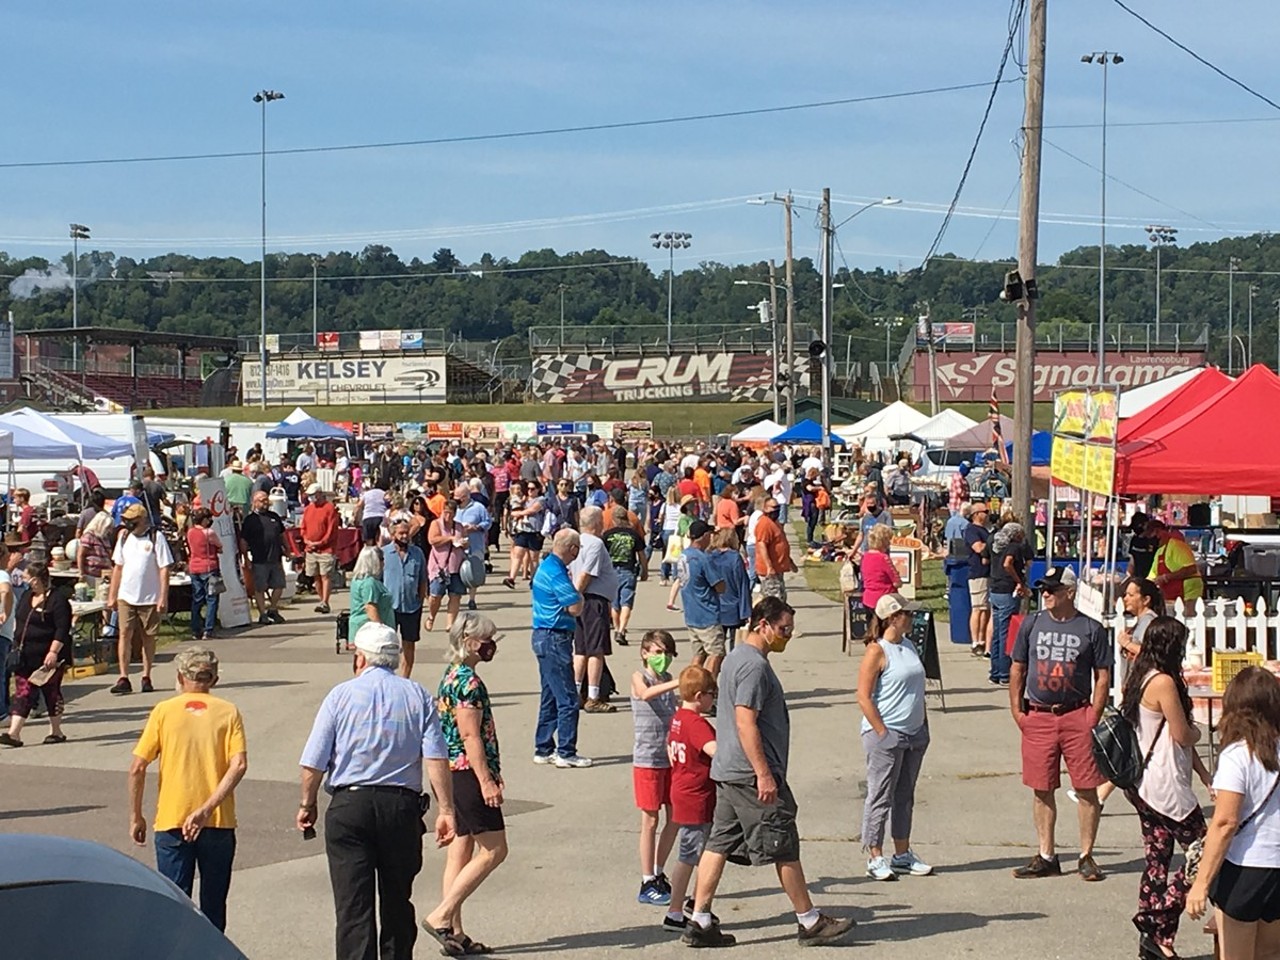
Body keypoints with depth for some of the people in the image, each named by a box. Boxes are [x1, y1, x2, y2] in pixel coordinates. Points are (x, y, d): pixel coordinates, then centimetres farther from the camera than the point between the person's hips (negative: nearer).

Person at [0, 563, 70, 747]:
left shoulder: (57, 599, -12)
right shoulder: (26, 596, 13)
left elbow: (62, 630, -17)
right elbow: (17, 621, 23)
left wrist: (53, 652, -23)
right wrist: (16, 644, 19)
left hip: (48, 657, -7)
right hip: (26, 657, 7)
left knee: (51, 691, 4)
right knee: (22, 692, 0)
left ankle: (56, 731, 18)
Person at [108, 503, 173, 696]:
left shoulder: (156, 538, -6)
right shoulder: (124, 538, 7)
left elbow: (164, 569, -7)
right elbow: (118, 567, 14)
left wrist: (163, 597, -12)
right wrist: (112, 596, 11)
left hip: (150, 598, -3)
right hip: (126, 596, 3)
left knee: (148, 637, 6)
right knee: (125, 634, -5)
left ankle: (146, 677, 16)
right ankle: (123, 678, -5)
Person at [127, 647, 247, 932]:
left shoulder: (164, 710, 1)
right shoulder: (228, 712, 3)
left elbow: (137, 768, -4)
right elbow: (239, 765, -12)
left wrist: (135, 817, 6)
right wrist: (207, 809, -15)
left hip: (171, 822, -1)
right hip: (219, 823, 1)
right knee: (213, 907, 13)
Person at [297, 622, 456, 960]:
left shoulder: (341, 695, 1)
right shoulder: (418, 696, 6)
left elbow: (313, 763, -1)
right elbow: (437, 759, -5)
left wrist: (307, 805, 13)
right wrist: (445, 809, -4)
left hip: (348, 805, -2)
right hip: (402, 806, 2)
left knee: (353, 907, -3)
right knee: (397, 902, 16)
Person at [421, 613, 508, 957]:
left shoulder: (452, 676, 15)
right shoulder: (469, 682, -16)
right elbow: (471, 736, -20)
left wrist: (488, 773, 26)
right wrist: (487, 780, -19)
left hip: (452, 773, 10)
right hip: (468, 774, -10)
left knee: (460, 851, 11)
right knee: (493, 850, -4)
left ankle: (454, 932, 14)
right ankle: (441, 915, -5)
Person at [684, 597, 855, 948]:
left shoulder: (737, 657, 16)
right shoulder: (754, 665, -17)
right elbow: (746, 722, -23)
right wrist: (764, 774, -22)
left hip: (728, 772, 10)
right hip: (751, 773, -10)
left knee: (719, 843, 8)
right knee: (784, 847, -1)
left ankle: (699, 923, 9)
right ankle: (810, 922, 8)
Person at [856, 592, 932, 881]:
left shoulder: (908, 645, 11)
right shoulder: (877, 651, -13)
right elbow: (864, 697, -15)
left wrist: (924, 725, 14)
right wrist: (883, 733, -16)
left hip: (914, 734, 8)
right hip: (885, 734, -8)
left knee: (905, 796, 14)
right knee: (880, 797, -1)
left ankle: (903, 855, 23)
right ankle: (875, 858, 6)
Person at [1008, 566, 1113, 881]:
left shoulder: (1091, 629, 1)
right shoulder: (1032, 625, 7)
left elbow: (1103, 676, 2)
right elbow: (1017, 669, 13)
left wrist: (1094, 716, -7)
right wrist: (1016, 709, 4)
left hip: (1077, 716, -2)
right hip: (1037, 717, 2)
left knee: (1086, 788, -1)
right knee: (1042, 789, 7)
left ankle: (1086, 856, 9)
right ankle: (1046, 856, 15)